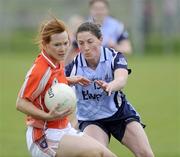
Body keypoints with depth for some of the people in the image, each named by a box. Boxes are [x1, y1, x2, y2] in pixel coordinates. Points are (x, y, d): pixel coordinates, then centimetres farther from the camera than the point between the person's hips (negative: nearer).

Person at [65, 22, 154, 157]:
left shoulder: (114, 57, -16)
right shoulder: (74, 65, -15)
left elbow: (121, 79, -37)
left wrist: (109, 86, -61)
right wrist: (71, 80, -50)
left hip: (120, 113, 1)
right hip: (90, 119, -1)